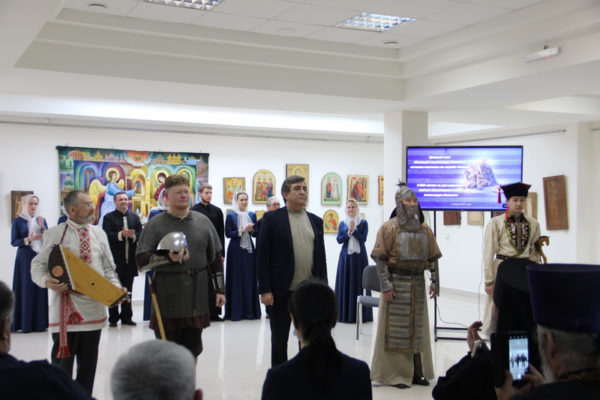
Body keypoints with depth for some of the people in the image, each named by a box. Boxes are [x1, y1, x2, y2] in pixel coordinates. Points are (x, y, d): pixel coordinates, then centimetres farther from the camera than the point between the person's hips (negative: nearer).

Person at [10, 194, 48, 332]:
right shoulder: (18, 221, 1)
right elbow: (13, 242, -3)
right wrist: (29, 239, -17)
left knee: (40, 289, 1)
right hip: (25, 259, -3)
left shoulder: (41, 220, 12)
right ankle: (25, 324, 0)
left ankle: (39, 323, 6)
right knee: (26, 289, -4)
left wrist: (42, 227, -10)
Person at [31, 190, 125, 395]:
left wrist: (116, 288, -3)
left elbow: (108, 268, 14)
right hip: (66, 308, -4)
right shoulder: (55, 234, -2)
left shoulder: (99, 233, 11)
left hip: (94, 307, 4)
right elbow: (38, 265, 0)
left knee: (89, 364, 11)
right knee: (62, 363, -1)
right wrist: (46, 281, -20)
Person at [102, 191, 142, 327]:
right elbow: (107, 236, -11)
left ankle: (126, 317, 18)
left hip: (130, 259, 4)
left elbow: (141, 234, 5)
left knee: (128, 289, 10)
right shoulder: (109, 217, 1)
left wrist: (133, 235, -15)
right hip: (115, 259, -3)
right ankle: (113, 318, 10)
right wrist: (121, 234, -23)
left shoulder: (135, 217, 13)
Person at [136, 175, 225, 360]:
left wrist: (219, 290, 9)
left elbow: (216, 258, 12)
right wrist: (168, 258, -24)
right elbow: (141, 258, -8)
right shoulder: (155, 224, -2)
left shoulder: (202, 221, 8)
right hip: (167, 298, -3)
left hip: (197, 298, 3)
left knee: (193, 347, 14)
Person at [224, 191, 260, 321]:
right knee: (236, 279, -2)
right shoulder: (231, 216, 0)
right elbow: (228, 233, -6)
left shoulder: (252, 215, 10)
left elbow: (257, 233, 10)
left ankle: (250, 310, 10)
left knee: (250, 278, 4)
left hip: (249, 249, 3)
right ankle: (236, 311, 2)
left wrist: (251, 230, -11)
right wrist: (242, 230, -16)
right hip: (236, 250, -3)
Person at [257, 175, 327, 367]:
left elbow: (321, 256, 12)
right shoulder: (272, 218, -3)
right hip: (282, 292, -4)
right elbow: (262, 256, -7)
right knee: (279, 340, 9)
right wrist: (265, 290, -12)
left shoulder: (315, 221, 10)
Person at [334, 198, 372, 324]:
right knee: (345, 282, 2)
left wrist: (353, 230, -15)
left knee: (359, 283, -2)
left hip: (359, 256, -2)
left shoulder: (363, 223, 3)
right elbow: (339, 239, 0)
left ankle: (360, 314, 3)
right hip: (345, 256, 2)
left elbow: (363, 238, -7)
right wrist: (348, 232, -13)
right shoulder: (342, 223, 9)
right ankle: (344, 313, 8)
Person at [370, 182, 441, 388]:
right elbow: (380, 258, -10)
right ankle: (395, 374, 7)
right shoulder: (389, 228, -4)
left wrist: (434, 281, 4)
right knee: (395, 329, -1)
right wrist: (386, 285, -15)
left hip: (417, 283, 5)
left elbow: (433, 257, 12)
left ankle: (417, 372, 20)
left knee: (418, 328, 10)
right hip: (396, 283, -5)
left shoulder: (425, 229, 10)